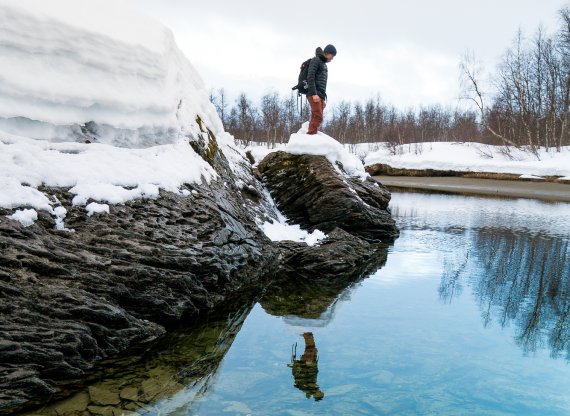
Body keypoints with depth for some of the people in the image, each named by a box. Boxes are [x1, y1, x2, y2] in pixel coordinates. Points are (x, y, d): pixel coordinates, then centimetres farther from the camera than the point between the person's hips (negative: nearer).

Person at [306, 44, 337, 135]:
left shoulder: (324, 65, 26)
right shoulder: (316, 60, 0)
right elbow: (310, 77, -12)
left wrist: (324, 98, 19)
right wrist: (314, 93, -21)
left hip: (320, 96, 8)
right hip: (314, 94, -8)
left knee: (316, 118, 0)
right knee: (318, 117, -18)